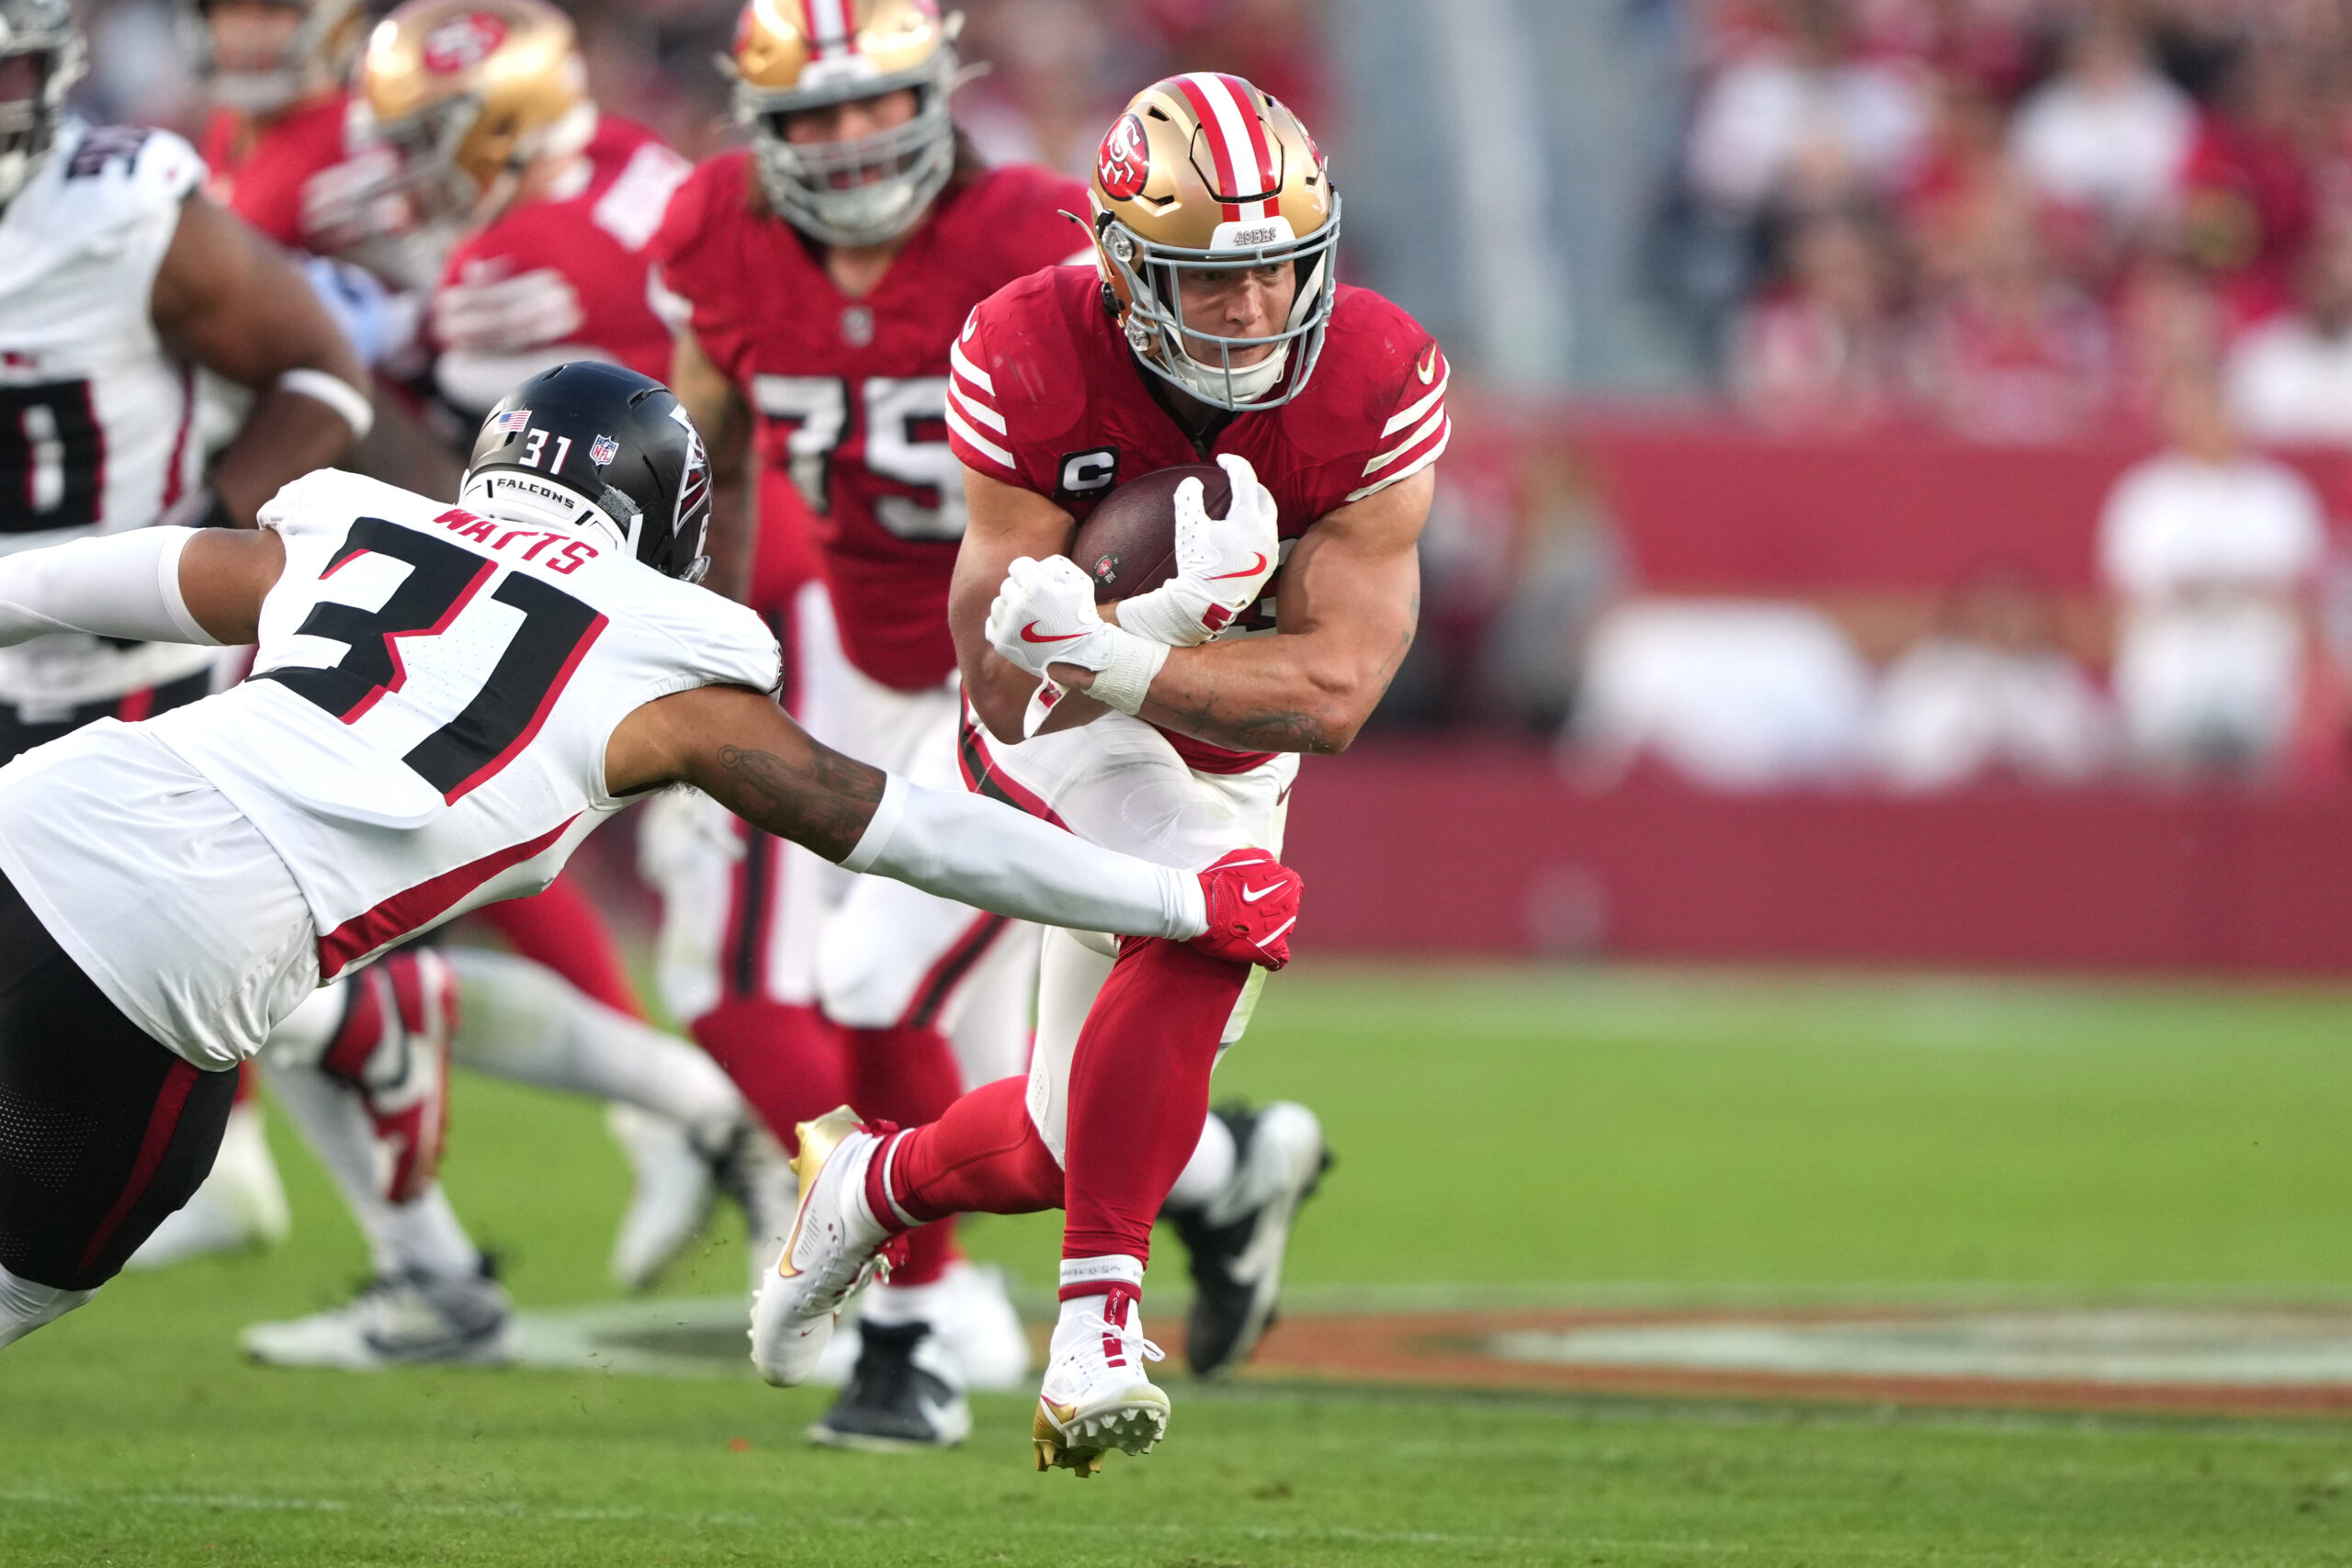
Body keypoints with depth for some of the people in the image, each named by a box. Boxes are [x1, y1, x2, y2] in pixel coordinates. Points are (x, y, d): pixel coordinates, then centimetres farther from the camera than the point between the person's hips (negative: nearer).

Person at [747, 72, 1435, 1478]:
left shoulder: (1378, 385, -22)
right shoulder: (1033, 362, -26)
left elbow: (1333, 693, -26)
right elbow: (1006, 685, -28)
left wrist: (1115, 658, -40)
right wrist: (1190, 606, -44)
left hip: (1233, 762, 4)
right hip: (1071, 741, -4)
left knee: (1067, 1147, 1)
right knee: (1214, 910, -33)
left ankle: (869, 1182, 34)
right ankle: (1099, 1323, -24)